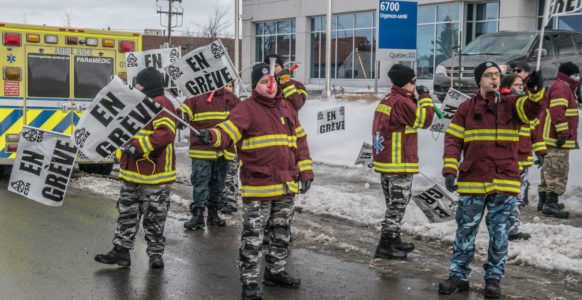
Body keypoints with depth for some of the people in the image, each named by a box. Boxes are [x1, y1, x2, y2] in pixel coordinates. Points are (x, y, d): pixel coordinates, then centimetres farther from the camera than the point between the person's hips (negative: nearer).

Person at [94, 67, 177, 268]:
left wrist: (139, 146, -29)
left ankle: (155, 254, 15)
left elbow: (166, 133, -28)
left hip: (155, 175, -9)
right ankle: (121, 250, 19)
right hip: (133, 172, 9)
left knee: (153, 217, 2)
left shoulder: (161, 104, -14)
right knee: (127, 212, 12)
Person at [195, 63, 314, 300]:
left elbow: (300, 140, 19)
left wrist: (305, 172, 15)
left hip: (286, 186, 7)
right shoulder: (246, 109, -7)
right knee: (252, 237, -4)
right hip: (257, 187, -6)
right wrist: (211, 136, -43)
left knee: (282, 234, 19)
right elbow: (227, 132, -21)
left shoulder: (287, 108, 13)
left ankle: (275, 272, 37)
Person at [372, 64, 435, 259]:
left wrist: (415, 98, 9)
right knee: (398, 204, -3)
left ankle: (393, 240, 31)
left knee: (394, 204, 20)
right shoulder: (402, 103, -18)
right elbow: (424, 120, -14)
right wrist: (425, 97, -3)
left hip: (384, 162, 10)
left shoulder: (386, 100, 11)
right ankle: (385, 247, -1)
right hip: (400, 163, -10)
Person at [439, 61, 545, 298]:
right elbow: (453, 139, 1)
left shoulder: (511, 105, 4)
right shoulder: (466, 108, 3)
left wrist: (536, 91, -36)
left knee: (499, 233, 7)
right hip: (472, 181, 0)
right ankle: (459, 276, 21)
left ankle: (493, 279, 21)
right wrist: (450, 169, -9)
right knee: (465, 230, 8)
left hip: (504, 182, 0)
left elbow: (533, 109, -15)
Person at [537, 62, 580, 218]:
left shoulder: (564, 87, 24)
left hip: (553, 139, 11)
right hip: (558, 140, -11)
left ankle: (544, 201, 21)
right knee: (558, 171, -11)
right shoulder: (562, 87, -11)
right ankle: (551, 203, -13)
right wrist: (563, 132, -25)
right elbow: (557, 110, -23)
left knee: (549, 170, 15)